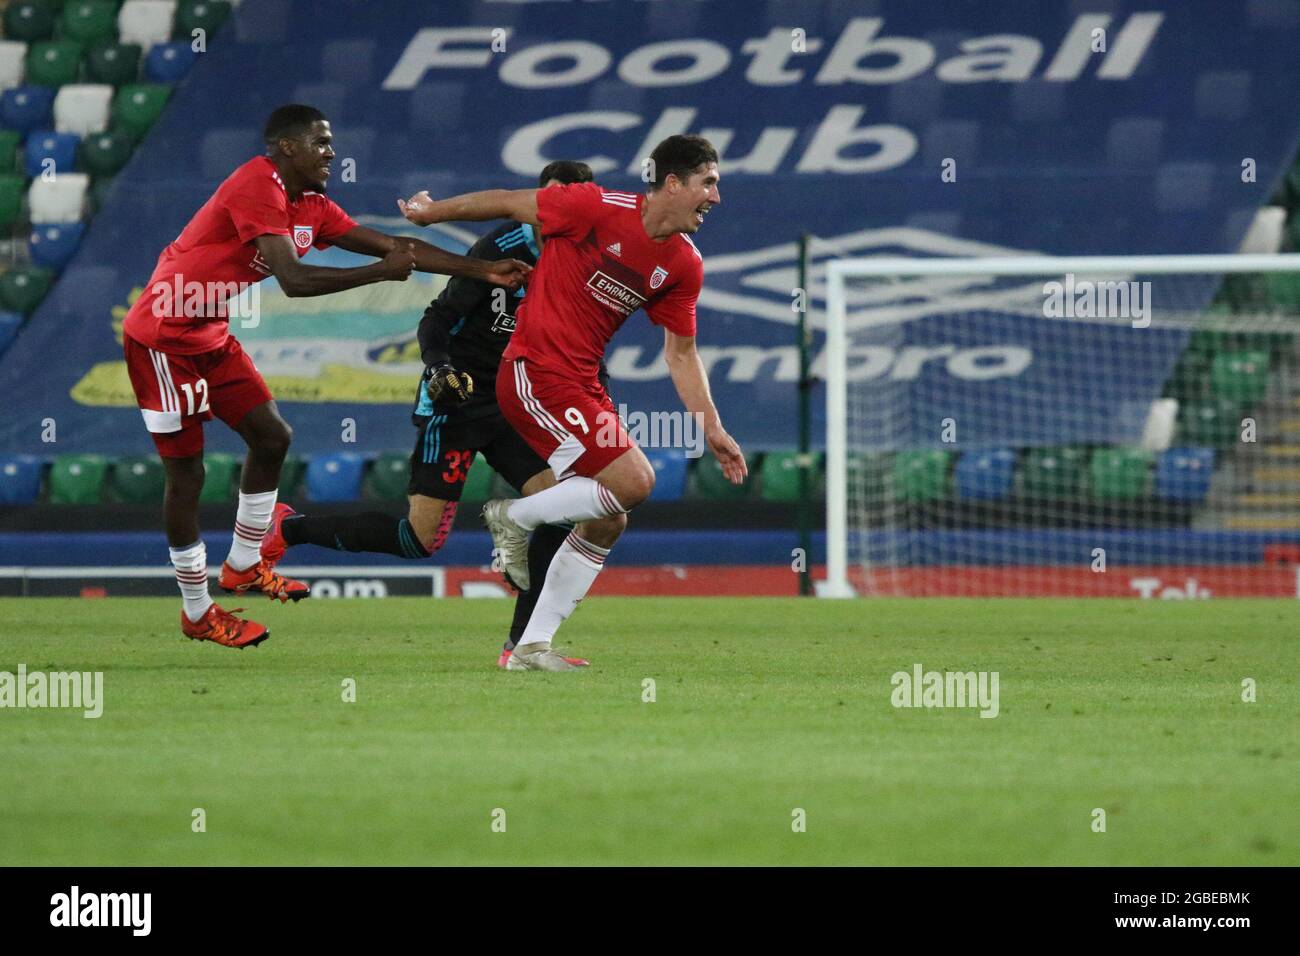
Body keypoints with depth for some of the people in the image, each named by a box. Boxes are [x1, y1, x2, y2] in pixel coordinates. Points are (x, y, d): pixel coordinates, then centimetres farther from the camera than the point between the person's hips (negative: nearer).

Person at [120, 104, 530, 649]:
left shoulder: (311, 206, 6)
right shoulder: (257, 188, -23)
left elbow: (393, 247, 6)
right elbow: (293, 279, -32)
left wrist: (484, 271, 0)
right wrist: (383, 271, -29)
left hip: (210, 338, 10)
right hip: (162, 340, -10)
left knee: (271, 438, 10)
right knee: (185, 472, -4)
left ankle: (242, 567, 24)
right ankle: (197, 613, 5)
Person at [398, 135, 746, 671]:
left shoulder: (684, 264, 5)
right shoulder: (601, 209, -15)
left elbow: (681, 352, 14)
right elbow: (508, 203, -4)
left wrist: (711, 429, 9)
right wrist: (431, 213, 7)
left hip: (581, 385, 8)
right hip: (535, 377, -8)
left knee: (607, 522, 7)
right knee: (634, 481, -19)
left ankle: (533, 647, 15)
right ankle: (515, 520, 1)